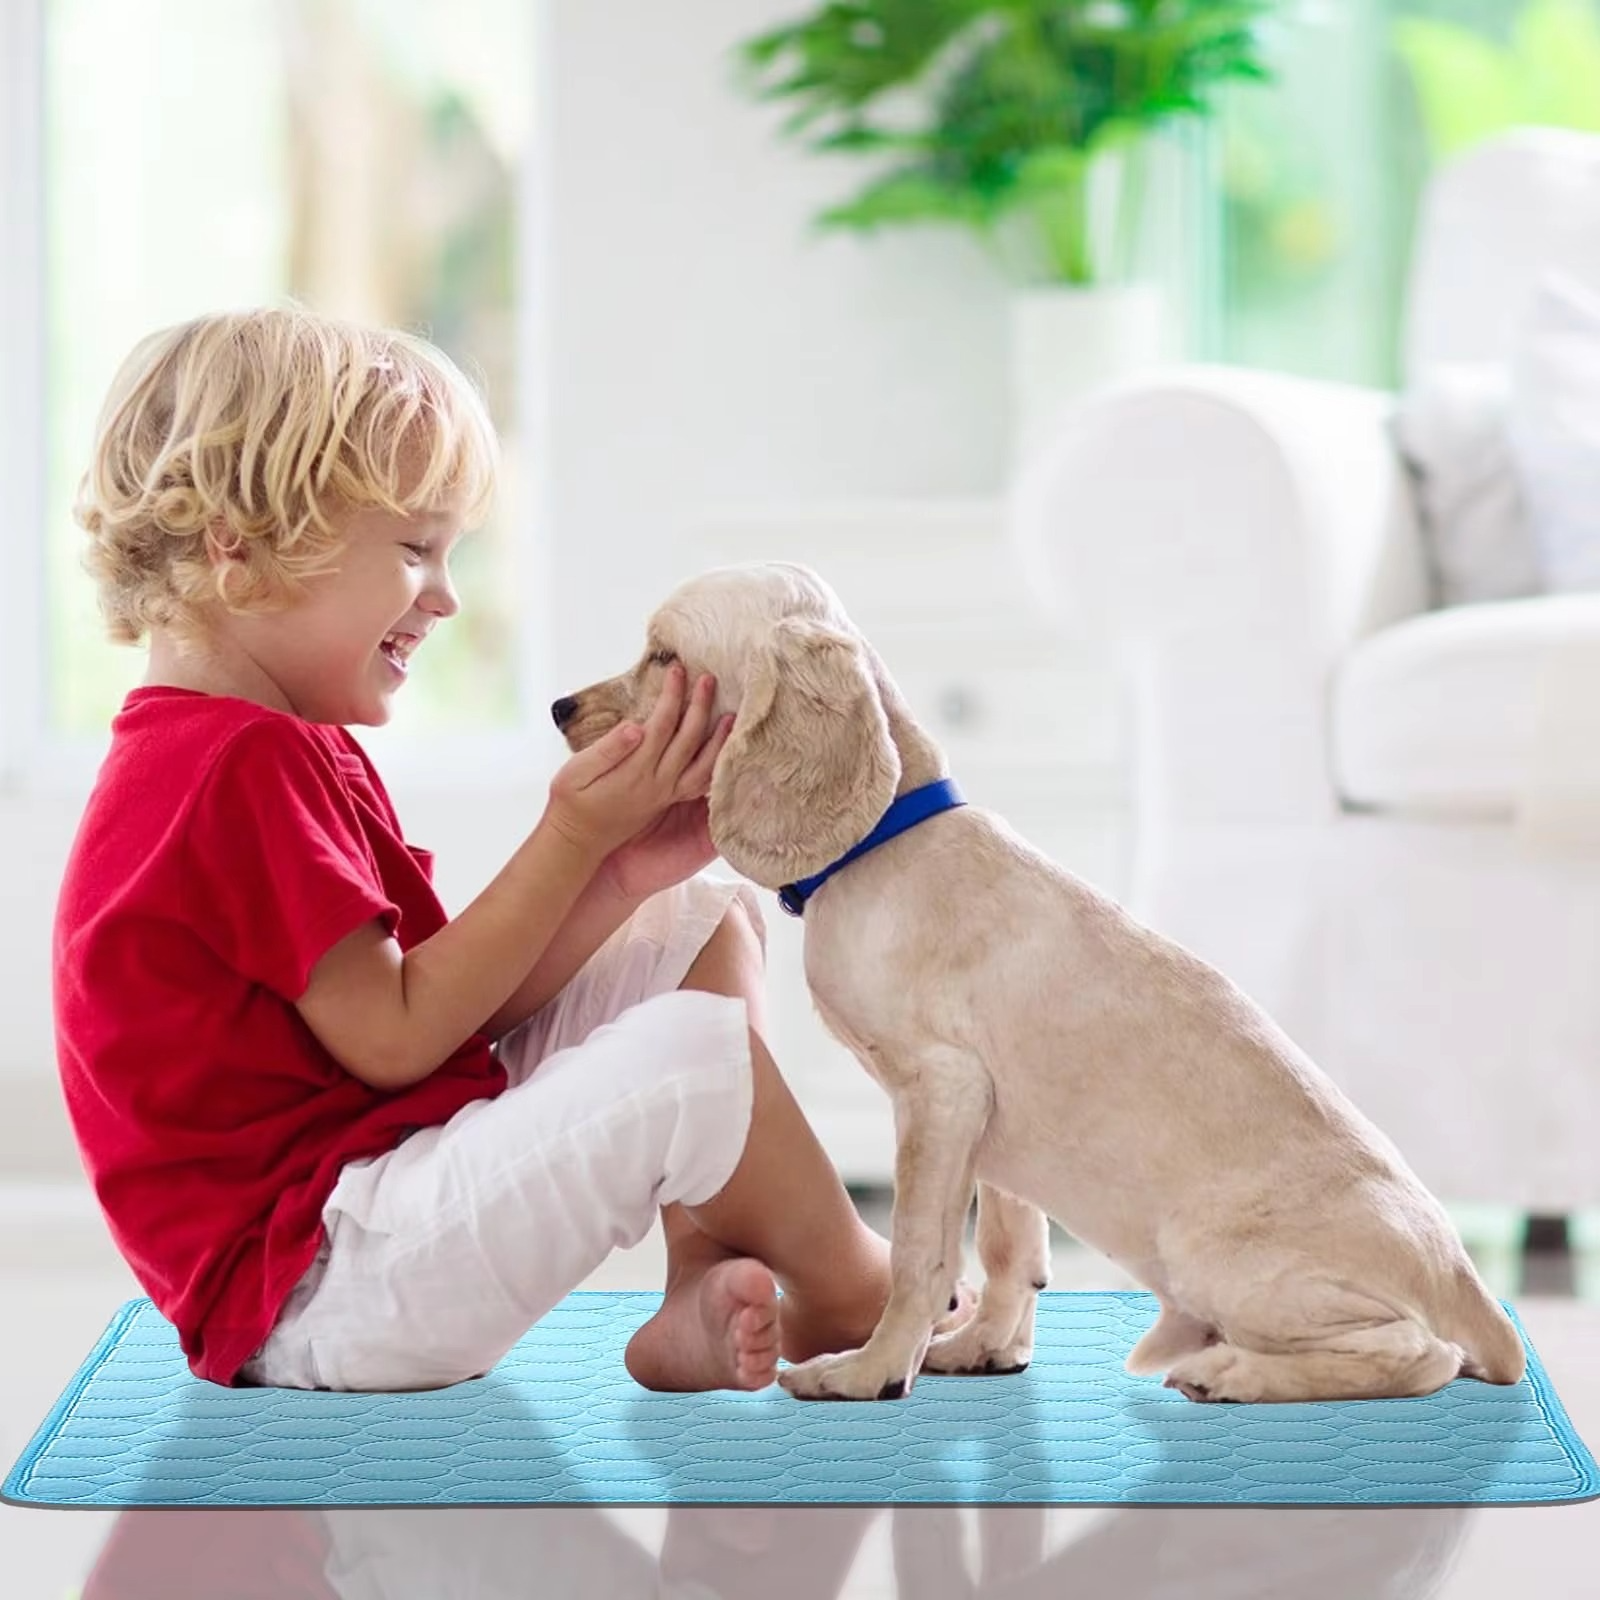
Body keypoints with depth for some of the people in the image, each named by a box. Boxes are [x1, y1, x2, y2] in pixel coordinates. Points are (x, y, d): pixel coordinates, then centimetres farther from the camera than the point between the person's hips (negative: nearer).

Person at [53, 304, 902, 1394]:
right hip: (317, 1291, -12)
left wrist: (623, 873, -4)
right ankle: (850, 1297, 0)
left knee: (710, 921, 12)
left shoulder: (287, 753, 18)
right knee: (693, 1053, -27)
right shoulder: (243, 769, -18)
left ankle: (698, 1301, -2)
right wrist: (574, 838, -17)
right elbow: (397, 1037, -21)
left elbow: (464, 997, 9)